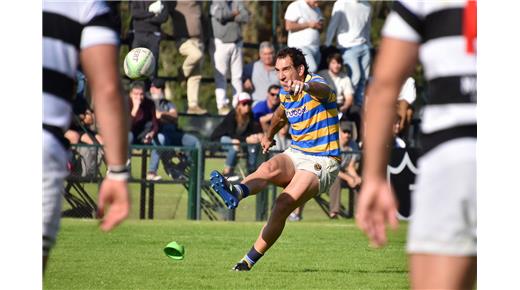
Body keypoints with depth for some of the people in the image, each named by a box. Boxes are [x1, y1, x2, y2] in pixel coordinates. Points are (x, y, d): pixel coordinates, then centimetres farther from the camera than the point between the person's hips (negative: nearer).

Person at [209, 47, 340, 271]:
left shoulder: (315, 84, -14)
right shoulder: (285, 93, 9)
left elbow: (323, 91, -42)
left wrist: (305, 86, -64)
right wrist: (269, 135, 45)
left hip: (322, 162, -6)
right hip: (295, 155, 6)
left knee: (283, 205, -24)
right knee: (271, 167, -31)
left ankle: (250, 259, -18)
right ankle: (235, 193, -61)